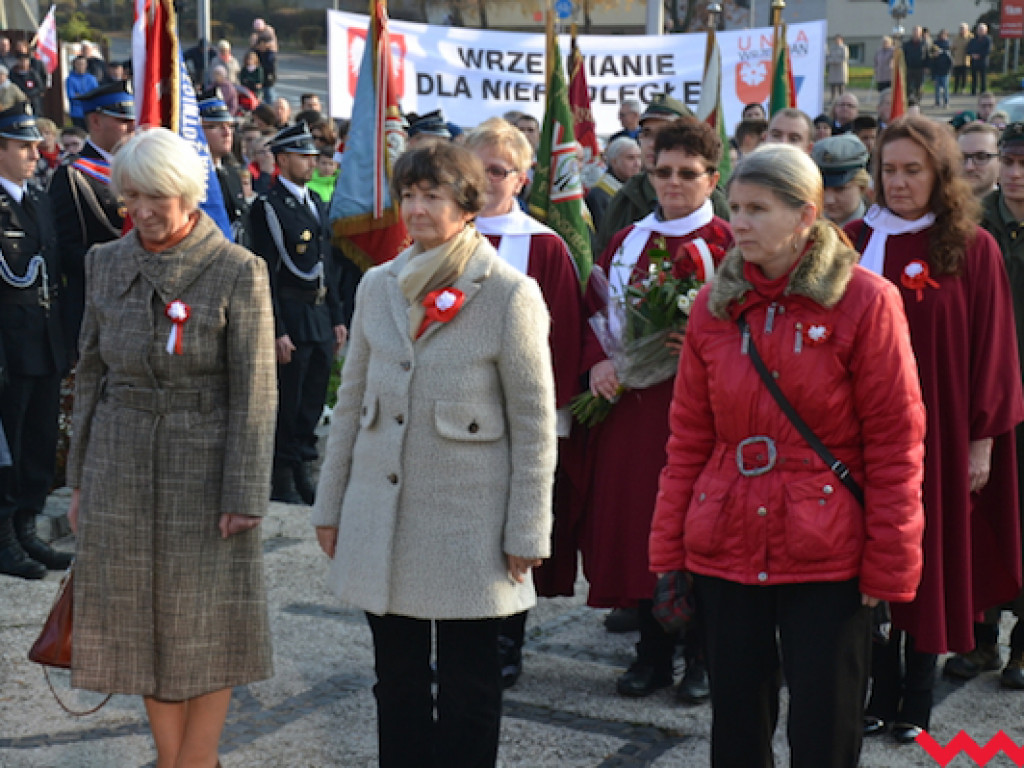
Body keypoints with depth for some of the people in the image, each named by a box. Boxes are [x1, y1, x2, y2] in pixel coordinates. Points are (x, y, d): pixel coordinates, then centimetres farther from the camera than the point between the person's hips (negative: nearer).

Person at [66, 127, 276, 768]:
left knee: (207, 627, 5)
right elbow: (92, 374, 10)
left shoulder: (239, 271, -10)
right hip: (122, 467, 4)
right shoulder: (107, 263, 3)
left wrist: (244, 495, -13)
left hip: (205, 466, -4)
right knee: (144, 624, 10)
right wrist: (81, 476, 9)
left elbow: (254, 394, -10)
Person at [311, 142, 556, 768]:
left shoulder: (511, 295, -7)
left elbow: (534, 424, -6)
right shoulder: (379, 287, 7)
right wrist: (331, 505, 12)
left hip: (467, 524, -4)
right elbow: (352, 401, 13)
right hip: (380, 520, 4)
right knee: (397, 681, 13)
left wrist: (527, 533, -7)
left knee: (468, 689, 5)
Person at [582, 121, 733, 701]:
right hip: (630, 404, 5)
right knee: (638, 523, 7)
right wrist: (598, 362, -6)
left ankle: (702, 658, 14)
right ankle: (653, 655, 20)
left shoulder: (727, 245, -2)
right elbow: (595, 312, 11)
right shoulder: (627, 243, 13)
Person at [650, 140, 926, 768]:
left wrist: (888, 567, -10)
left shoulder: (865, 301, -6)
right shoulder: (715, 306, 6)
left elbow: (896, 441, -7)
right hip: (726, 550, 4)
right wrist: (668, 552, 6)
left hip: (827, 557, -4)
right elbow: (689, 439, 9)